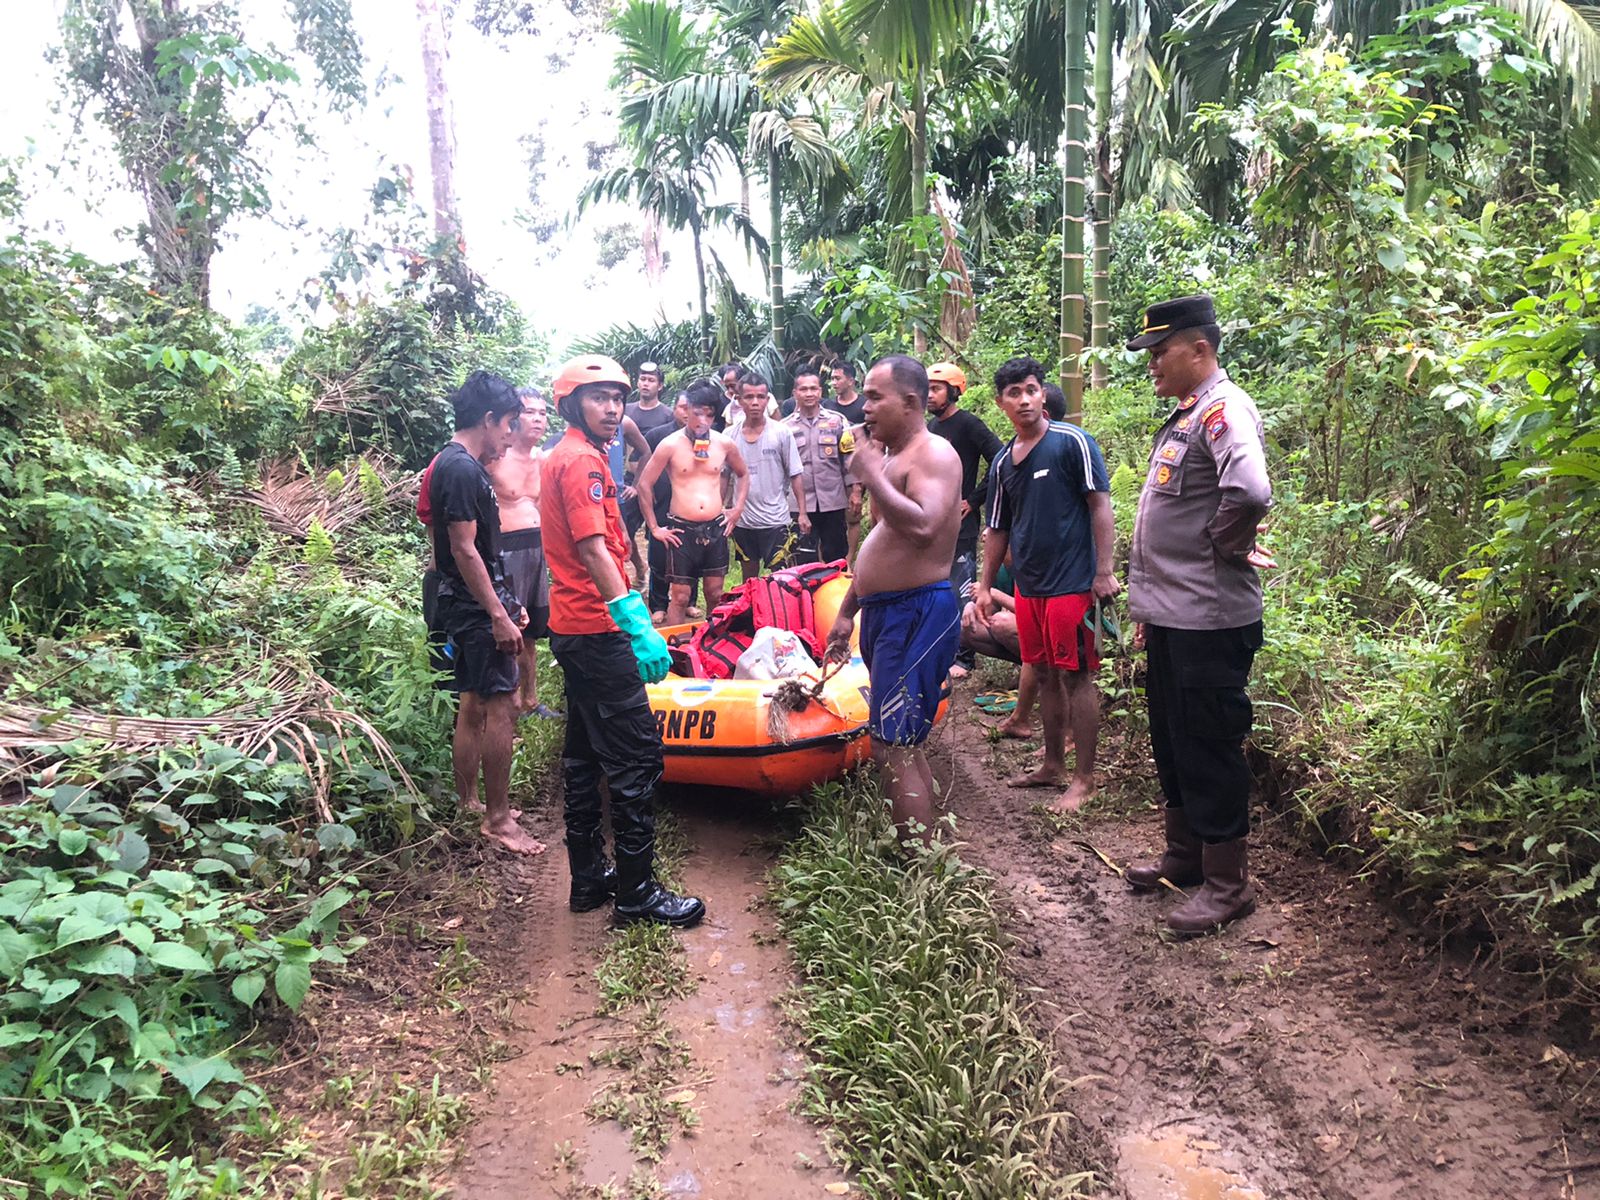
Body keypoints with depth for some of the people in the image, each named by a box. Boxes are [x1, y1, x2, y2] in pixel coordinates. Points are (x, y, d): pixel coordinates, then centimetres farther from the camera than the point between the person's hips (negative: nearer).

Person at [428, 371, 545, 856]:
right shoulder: (462, 470, -17)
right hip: (477, 608, -11)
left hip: (471, 605, 11)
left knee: (474, 704, 16)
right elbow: (464, 549, -21)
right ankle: (498, 820, -1)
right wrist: (498, 614, -20)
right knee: (502, 706, -8)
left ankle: (469, 804, 26)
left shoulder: (457, 464, 15)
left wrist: (505, 601, 21)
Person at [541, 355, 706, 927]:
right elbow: (594, 550, -24)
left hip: (574, 627, 11)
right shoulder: (583, 460, -14)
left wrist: (630, 614, 22)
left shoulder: (565, 455, 17)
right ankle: (636, 890, 2)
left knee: (585, 753, 15)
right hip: (598, 630, -11)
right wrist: (638, 625, -29)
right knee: (638, 755, -5)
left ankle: (589, 878, 25)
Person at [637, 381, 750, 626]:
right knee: (680, 596, 0)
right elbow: (645, 484, -3)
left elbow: (743, 475, 21)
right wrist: (654, 527, -3)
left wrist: (738, 508, 9)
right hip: (682, 530, -3)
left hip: (715, 529, 3)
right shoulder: (671, 445, -6)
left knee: (715, 595, 9)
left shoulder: (724, 443, 3)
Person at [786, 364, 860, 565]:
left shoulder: (837, 422, 3)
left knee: (836, 556, 8)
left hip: (833, 501, 0)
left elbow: (850, 458, 4)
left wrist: (855, 490, -2)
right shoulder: (786, 427, 3)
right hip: (800, 503, 0)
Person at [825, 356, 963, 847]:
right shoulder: (892, 456, 19)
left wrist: (872, 475, -19)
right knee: (904, 743, 14)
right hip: (885, 613, 10)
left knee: (892, 747, -12)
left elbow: (922, 526, -30)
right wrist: (847, 611, 24)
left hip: (917, 613, -10)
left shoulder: (933, 453, -12)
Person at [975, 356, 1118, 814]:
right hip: (1028, 586, 7)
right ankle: (1053, 764, 27)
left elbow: (1100, 505, -10)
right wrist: (986, 584, 18)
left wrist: (1104, 571, -15)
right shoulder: (1003, 462, 11)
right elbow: (999, 528, 19)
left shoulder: (1072, 442, -8)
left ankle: (1084, 778, 6)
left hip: (1071, 583, -6)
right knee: (1045, 675, 14)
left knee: (1076, 677, -2)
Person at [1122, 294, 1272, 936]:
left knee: (1209, 746, 0)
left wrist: (1226, 545, -18)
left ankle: (1227, 881, 14)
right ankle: (1186, 854, 34)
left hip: (1209, 619, -10)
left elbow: (1249, 491, -36)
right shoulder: (1183, 414, 15)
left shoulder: (1224, 409, -16)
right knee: (1172, 740, 19)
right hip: (1170, 613, 10)